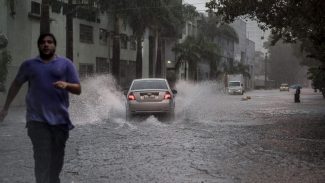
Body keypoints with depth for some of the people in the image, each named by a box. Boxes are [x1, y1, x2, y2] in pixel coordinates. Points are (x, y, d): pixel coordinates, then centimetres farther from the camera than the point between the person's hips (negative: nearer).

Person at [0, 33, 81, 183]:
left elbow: (78, 89, 4)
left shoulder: (66, 64, 6)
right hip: (37, 120, 0)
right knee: (42, 158, -9)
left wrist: (66, 85, -18)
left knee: (57, 158, 7)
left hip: (60, 119, 1)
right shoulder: (29, 64, 11)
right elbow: (16, 84, 23)